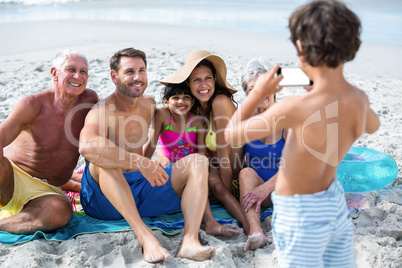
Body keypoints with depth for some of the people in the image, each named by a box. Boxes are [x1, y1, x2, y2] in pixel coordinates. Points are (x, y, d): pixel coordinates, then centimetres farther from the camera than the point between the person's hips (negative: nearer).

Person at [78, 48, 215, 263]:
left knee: (197, 162, -10)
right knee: (103, 158, -35)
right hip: (105, 196, -6)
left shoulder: (149, 104, 10)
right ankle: (145, 236, -41)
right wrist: (141, 163, -35)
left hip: (142, 187, 6)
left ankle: (190, 241, -33)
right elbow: (87, 147, -37)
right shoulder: (102, 111, -14)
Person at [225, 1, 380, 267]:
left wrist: (258, 93, -4)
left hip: (299, 213, -6)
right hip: (336, 202, 7)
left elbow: (232, 134, -16)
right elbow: (373, 125, 18)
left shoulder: (295, 108, -29)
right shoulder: (359, 99, -9)